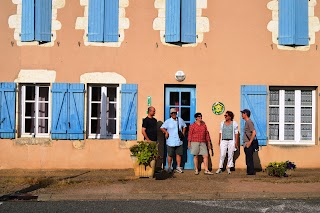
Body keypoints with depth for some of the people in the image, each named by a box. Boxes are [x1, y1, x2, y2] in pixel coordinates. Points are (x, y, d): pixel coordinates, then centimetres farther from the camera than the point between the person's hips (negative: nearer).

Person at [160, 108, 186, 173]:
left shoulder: (180, 120, 9)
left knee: (179, 154, 5)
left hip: (179, 141, 3)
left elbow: (184, 126, 23)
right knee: (170, 155, 3)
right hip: (171, 142, -3)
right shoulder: (168, 121, -3)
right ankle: (169, 167, 15)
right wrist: (166, 132, -17)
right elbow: (162, 127, -3)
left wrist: (183, 133, 11)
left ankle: (178, 167, 14)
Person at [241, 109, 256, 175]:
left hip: (249, 144, -10)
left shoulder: (249, 122, -13)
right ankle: (249, 171, 17)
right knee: (248, 159, 12)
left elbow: (254, 132, -22)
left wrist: (250, 142, -22)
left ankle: (251, 172, -3)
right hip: (246, 144, 10)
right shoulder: (246, 122, 17)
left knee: (249, 159, -7)